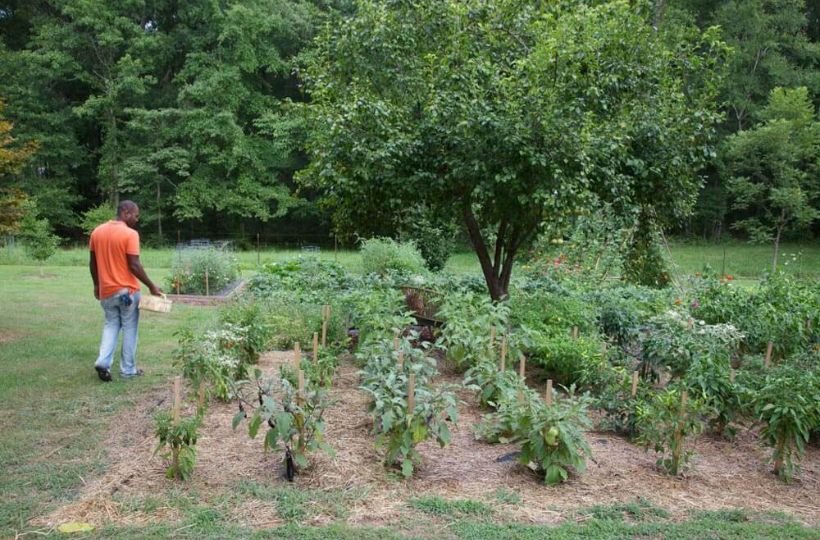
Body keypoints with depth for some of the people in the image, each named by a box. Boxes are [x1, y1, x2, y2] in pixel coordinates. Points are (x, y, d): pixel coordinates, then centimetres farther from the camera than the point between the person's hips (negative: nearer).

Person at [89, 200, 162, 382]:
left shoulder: (97, 232, 4)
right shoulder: (130, 234, -16)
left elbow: (92, 263, 9)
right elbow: (134, 265, -18)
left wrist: (96, 285, 20)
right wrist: (151, 286, -10)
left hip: (106, 290, 5)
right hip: (127, 290, -5)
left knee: (111, 325, 19)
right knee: (129, 329, 7)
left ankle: (103, 361, 1)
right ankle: (128, 370, 13)